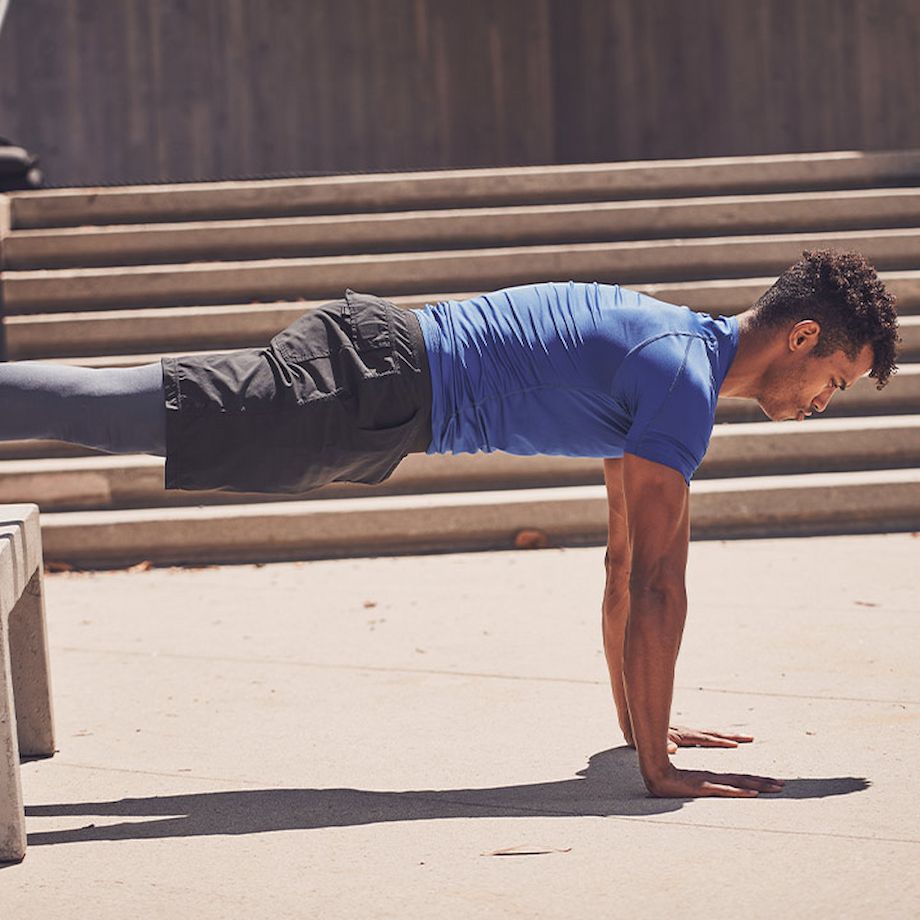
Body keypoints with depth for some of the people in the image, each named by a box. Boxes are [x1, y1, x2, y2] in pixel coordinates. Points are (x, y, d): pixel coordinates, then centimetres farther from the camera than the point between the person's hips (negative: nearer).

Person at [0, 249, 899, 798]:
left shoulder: (678, 349, 15)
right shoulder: (685, 378, -14)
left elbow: (624, 559, 23)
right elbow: (657, 582, -18)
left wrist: (636, 719, 24)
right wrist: (657, 764, -15)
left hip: (378, 362, 9)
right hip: (370, 386, -9)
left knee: (115, 409, 11)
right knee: (117, 414, -13)